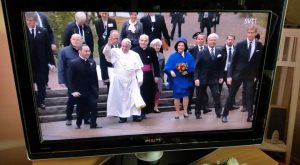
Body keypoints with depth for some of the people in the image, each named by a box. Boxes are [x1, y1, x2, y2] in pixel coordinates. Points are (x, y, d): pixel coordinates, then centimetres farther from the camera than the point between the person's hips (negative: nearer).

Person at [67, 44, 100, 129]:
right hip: (80, 92, -3)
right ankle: (78, 124, 31)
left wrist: (97, 89, 9)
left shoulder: (92, 62, 8)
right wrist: (73, 91, -16)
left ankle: (93, 124, 6)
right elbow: (70, 79, -9)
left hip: (92, 91, 3)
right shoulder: (73, 63, -7)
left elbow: (95, 77, 11)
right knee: (81, 109, 9)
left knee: (94, 107, -6)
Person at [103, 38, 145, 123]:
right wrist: (109, 44, -28)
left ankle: (135, 115, 4)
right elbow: (106, 52, -10)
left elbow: (139, 69, 7)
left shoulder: (135, 55, 8)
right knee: (120, 98, 2)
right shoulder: (116, 52, 5)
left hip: (131, 80, 1)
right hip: (118, 80, -1)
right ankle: (122, 116, 9)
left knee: (134, 97, -2)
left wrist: (140, 79, -2)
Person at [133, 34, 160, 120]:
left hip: (149, 76, 3)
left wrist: (157, 75, 3)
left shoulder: (151, 50, 1)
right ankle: (140, 112, 9)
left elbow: (155, 64, 6)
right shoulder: (134, 50, -6)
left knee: (149, 93, 8)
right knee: (140, 94, -1)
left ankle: (146, 110, 25)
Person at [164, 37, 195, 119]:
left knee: (185, 94, 7)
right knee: (177, 96, 5)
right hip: (176, 79, -1)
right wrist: (171, 71, -29)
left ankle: (185, 112, 20)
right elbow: (167, 67, -10)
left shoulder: (189, 56, 1)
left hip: (185, 79, 1)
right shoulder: (173, 56, -3)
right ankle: (177, 113, 16)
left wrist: (187, 71, -19)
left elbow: (192, 67, -2)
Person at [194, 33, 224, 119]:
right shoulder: (202, 53, -5)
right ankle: (198, 113, 23)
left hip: (214, 78, 1)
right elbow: (197, 67, -7)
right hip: (202, 78, -1)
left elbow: (221, 66, 8)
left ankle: (218, 112, 5)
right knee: (199, 97, 8)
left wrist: (220, 76, 2)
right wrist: (196, 78, -14)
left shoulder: (219, 52, 3)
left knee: (216, 95, -9)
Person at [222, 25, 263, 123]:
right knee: (231, 95, 6)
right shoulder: (240, 45, -5)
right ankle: (225, 115, 15)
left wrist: (257, 75, 0)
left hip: (251, 75, 0)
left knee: (249, 96, 3)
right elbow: (233, 61, -4)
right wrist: (229, 75, -8)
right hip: (238, 74, 0)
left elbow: (260, 61, 3)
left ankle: (250, 116, 14)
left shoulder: (260, 46, -2)